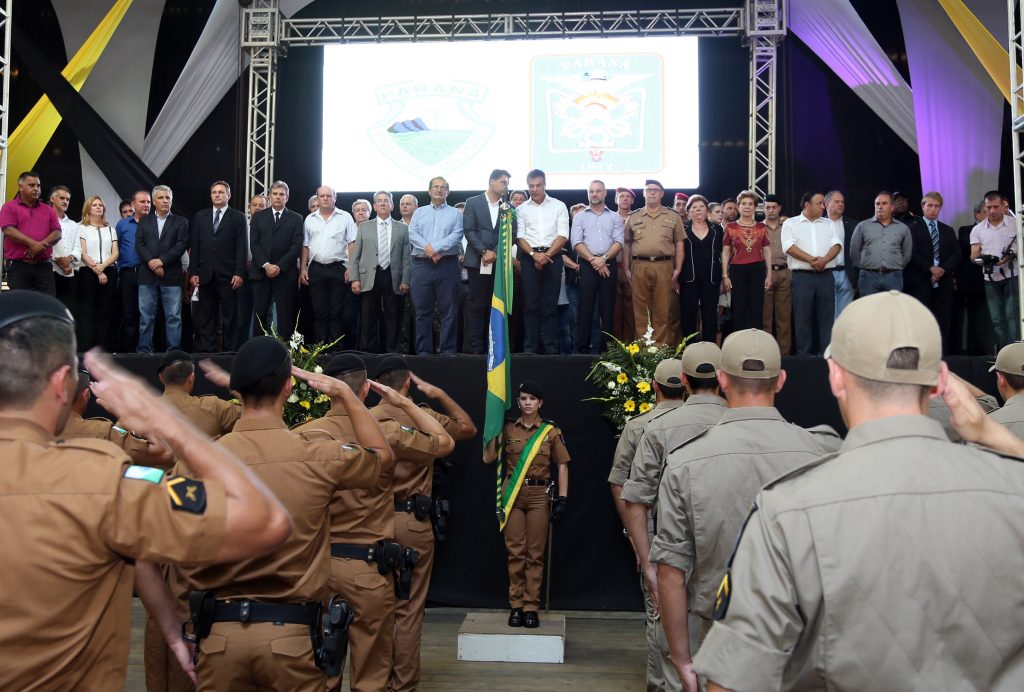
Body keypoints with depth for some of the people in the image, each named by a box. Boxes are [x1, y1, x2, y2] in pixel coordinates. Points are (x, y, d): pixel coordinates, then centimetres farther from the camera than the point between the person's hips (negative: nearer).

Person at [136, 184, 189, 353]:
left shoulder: (180, 222, 9)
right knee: (146, 315, 4)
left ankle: (174, 350, 1)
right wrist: (151, 262, -12)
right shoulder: (144, 221, 15)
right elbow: (139, 244, 4)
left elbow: (181, 245, -4)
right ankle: (144, 350, 9)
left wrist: (162, 261, -13)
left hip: (171, 275, -2)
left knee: (173, 316, -2)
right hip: (147, 275, 2)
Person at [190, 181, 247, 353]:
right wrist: (193, 272, 3)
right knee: (206, 317, 4)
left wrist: (239, 273, -10)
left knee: (229, 317, 2)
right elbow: (195, 246, 10)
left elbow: (242, 247, -2)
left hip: (228, 276, -3)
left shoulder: (238, 217, 4)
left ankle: (228, 350, 8)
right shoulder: (200, 216, 13)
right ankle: (205, 350, 7)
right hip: (206, 275, 3)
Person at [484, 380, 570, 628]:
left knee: (535, 553, 2)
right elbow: (488, 458, 1)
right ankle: (516, 605, 12)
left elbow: (562, 466, 2)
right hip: (513, 495, 1)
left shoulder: (551, 431, 1)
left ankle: (531, 607, 9)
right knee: (515, 552, 3)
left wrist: (562, 498, -5)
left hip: (539, 495, -1)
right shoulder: (508, 429, 5)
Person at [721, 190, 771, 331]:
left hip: (757, 270, 1)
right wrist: (725, 276, -3)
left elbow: (767, 252, 9)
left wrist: (769, 274, 2)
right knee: (739, 311, 2)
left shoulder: (762, 228, 8)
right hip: (737, 271, -1)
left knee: (756, 310, 2)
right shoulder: (730, 228, 4)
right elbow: (725, 253, 3)